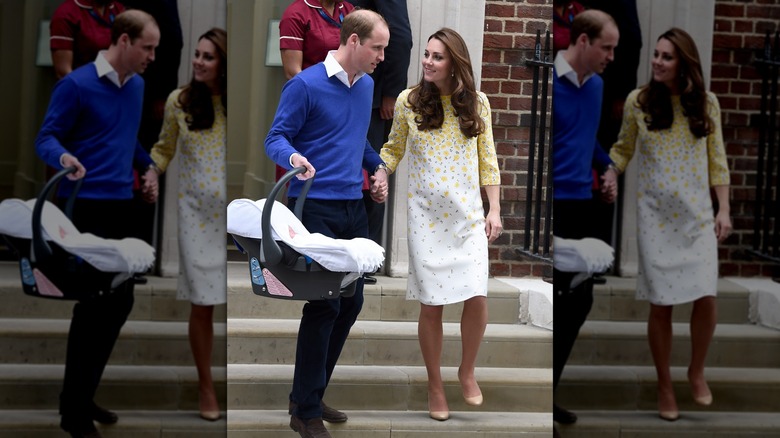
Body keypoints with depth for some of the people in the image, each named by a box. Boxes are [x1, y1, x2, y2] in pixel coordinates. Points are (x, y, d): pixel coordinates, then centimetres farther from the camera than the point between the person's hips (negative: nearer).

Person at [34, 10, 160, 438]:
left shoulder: (137, 87, 12)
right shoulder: (76, 84, -12)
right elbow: (46, 137, -12)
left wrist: (147, 167, 20)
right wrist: (64, 158, -32)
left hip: (121, 206, 8)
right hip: (85, 208, -8)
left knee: (119, 301, 8)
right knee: (95, 304, -8)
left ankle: (81, 397, 19)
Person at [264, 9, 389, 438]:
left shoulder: (366, 86, 13)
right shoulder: (305, 85, -10)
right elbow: (276, 137, -9)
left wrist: (377, 166, 14)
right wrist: (293, 157, -30)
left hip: (354, 207, 8)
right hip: (316, 207, -8)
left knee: (351, 302, 9)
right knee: (325, 305, -9)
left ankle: (309, 397, 21)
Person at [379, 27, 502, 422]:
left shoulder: (476, 102, 0)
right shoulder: (408, 101, -3)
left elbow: (487, 158, 4)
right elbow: (393, 149, 8)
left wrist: (495, 209, 0)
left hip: (468, 216, 1)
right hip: (426, 217, -1)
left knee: (477, 299, -8)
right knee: (431, 305, 0)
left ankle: (467, 371, 18)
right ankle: (435, 383, 18)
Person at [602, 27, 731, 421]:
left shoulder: (706, 103, 0)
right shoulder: (637, 101, -2)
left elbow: (716, 159, 5)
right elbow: (623, 148, 10)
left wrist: (724, 210, 0)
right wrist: (606, 177, -7)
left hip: (698, 215, 1)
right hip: (655, 216, -1)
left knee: (706, 298, -8)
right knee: (661, 304, -2)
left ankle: (697, 372, 18)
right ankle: (664, 386, 15)